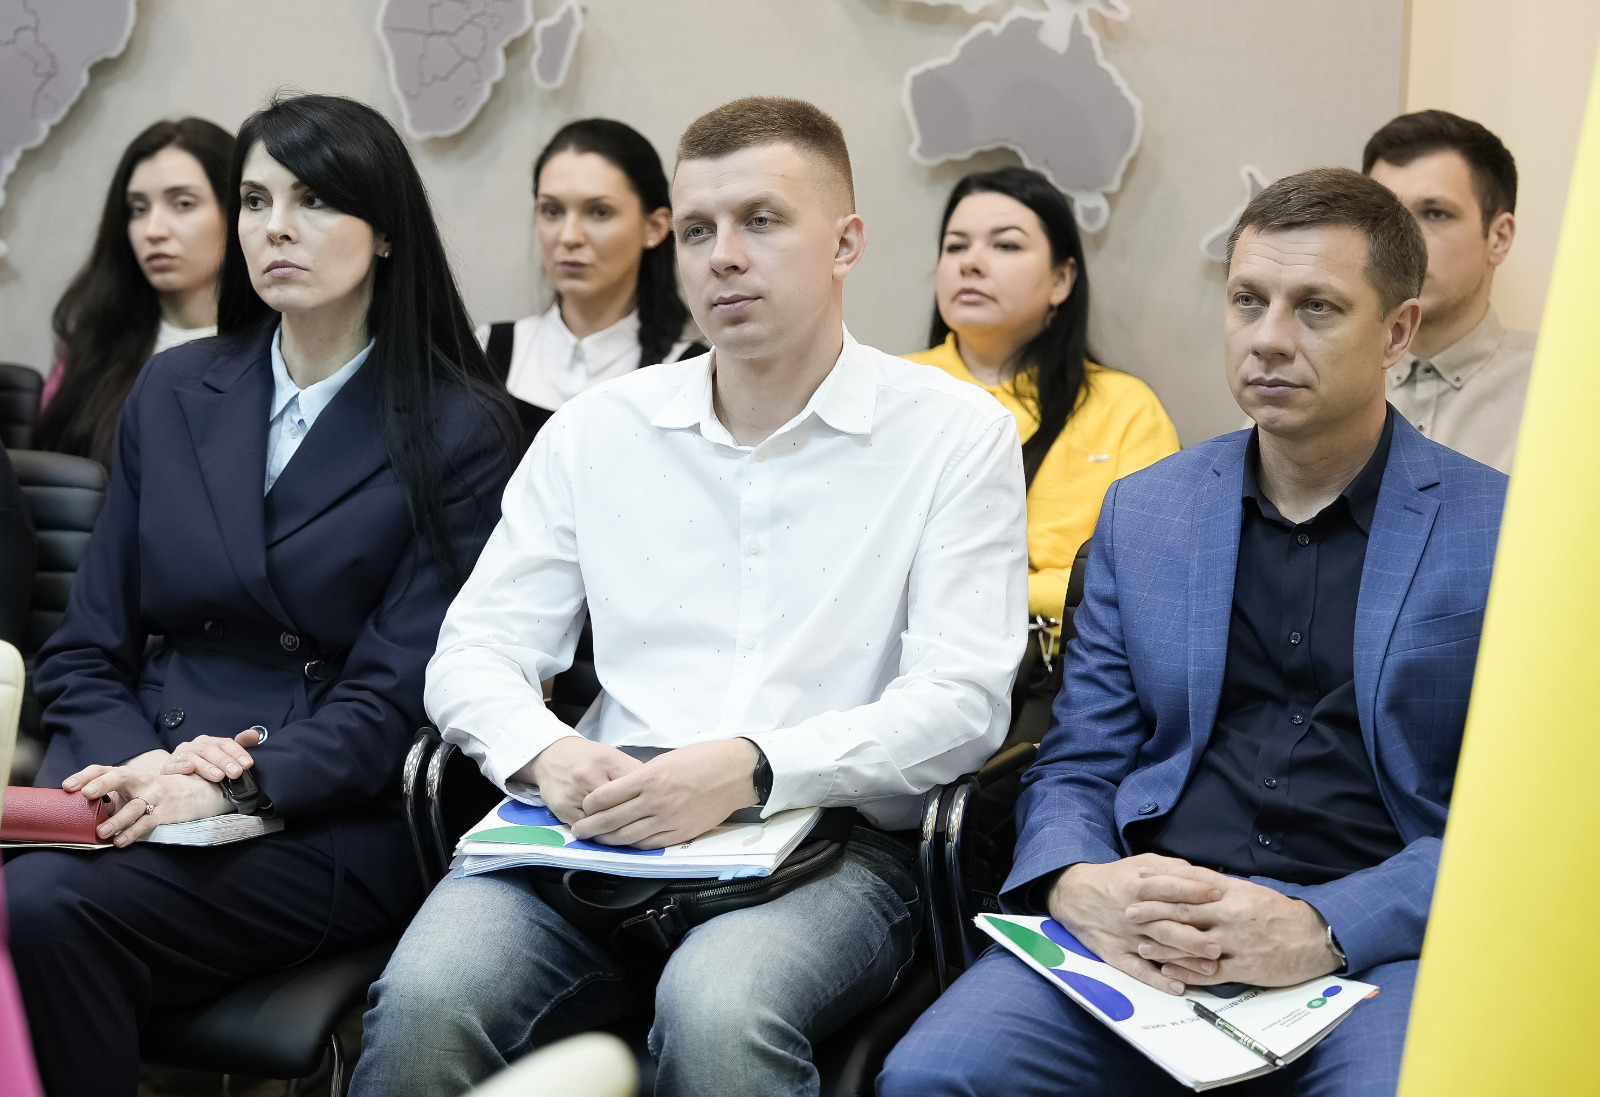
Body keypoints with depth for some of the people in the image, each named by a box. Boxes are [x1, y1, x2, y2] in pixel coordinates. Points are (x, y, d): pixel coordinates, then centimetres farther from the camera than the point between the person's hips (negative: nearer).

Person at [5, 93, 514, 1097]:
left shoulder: (457, 432, -1)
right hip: (142, 766, 4)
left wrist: (236, 785, -22)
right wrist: (141, 761, -10)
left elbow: (395, 698, -6)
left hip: (329, 820, -4)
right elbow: (86, 652, 12)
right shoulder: (174, 393, 14)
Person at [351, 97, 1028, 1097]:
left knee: (717, 1012, -35)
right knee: (428, 997, -26)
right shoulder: (597, 432, 14)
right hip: (602, 830, 3)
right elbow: (472, 653, 12)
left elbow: (961, 700, -5)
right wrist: (544, 752, -12)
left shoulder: (956, 432, 3)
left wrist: (752, 769, -20)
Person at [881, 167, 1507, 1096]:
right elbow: (1077, 765, 13)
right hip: (1145, 928, 3)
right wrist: (1076, 885, -10)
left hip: (1380, 944, -2)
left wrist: (1321, 929, -17)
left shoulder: (1511, 533, 2)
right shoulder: (1141, 512, 13)